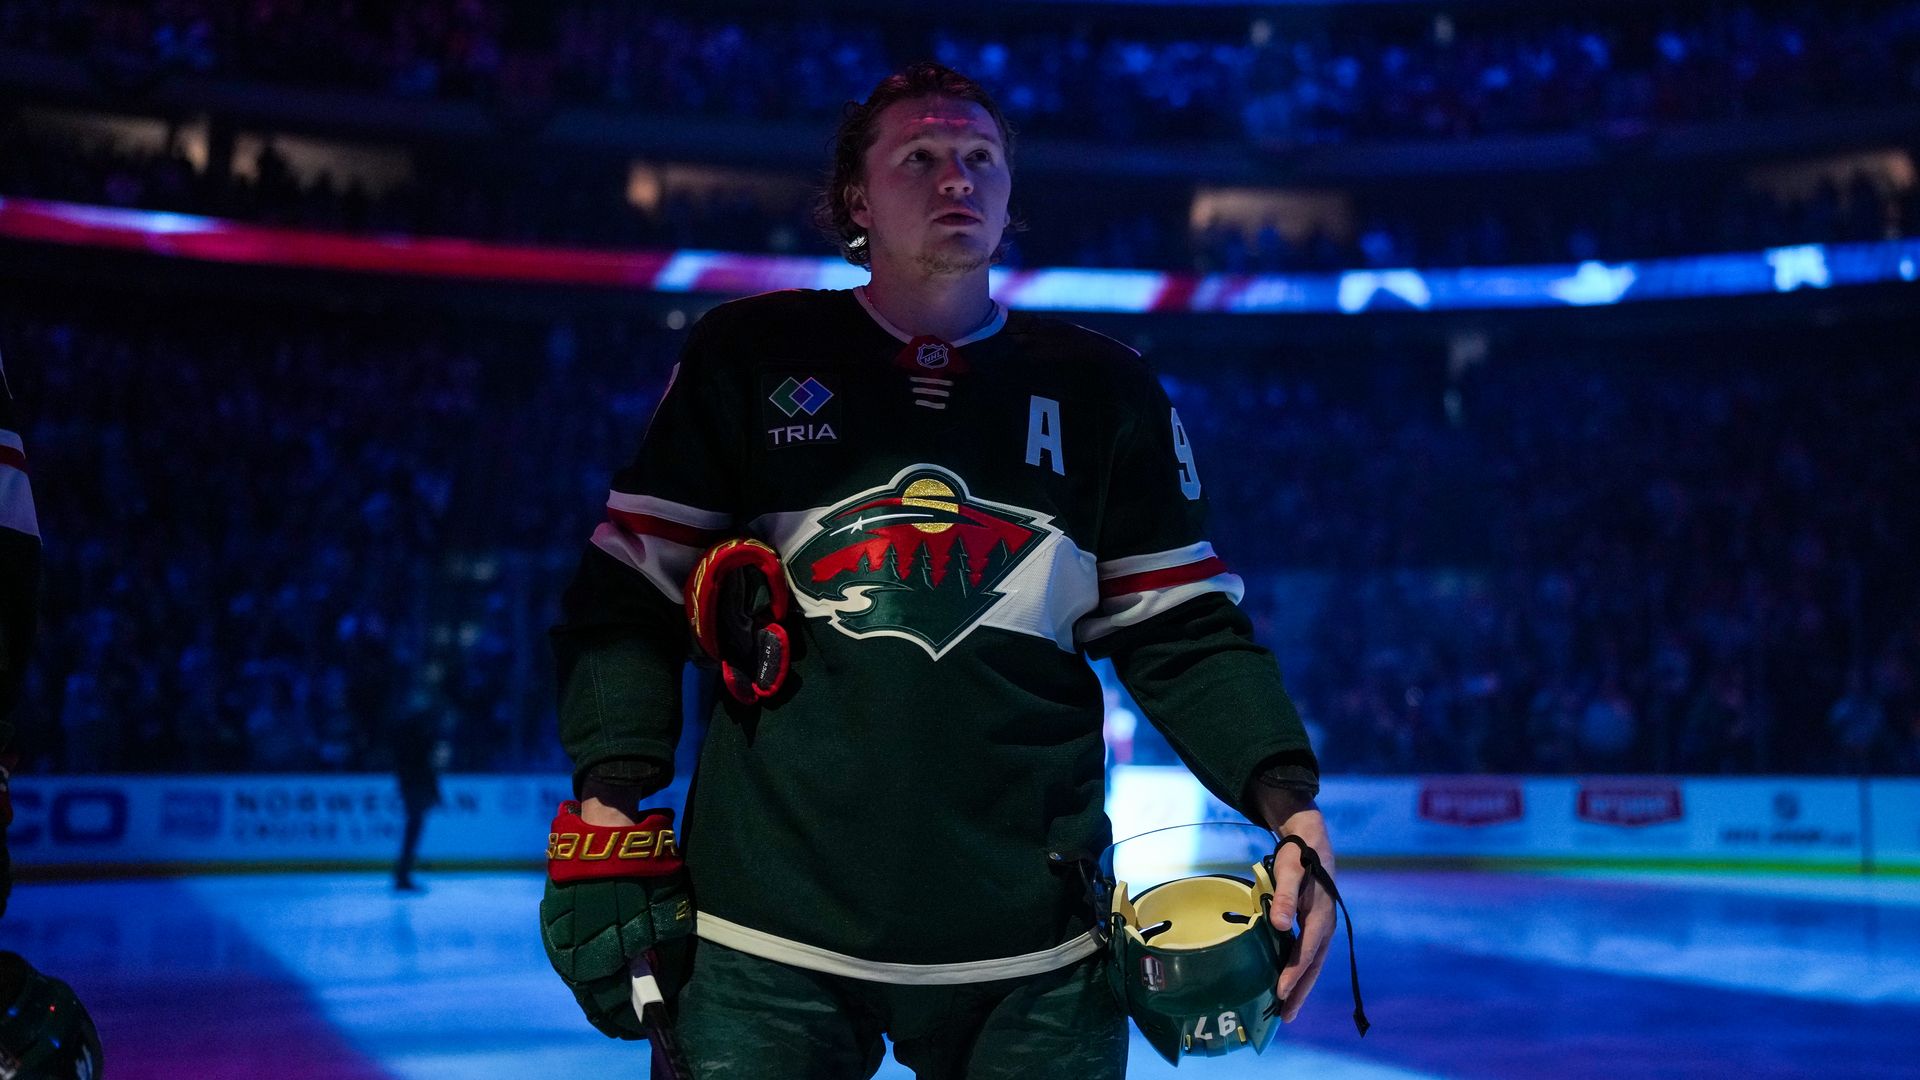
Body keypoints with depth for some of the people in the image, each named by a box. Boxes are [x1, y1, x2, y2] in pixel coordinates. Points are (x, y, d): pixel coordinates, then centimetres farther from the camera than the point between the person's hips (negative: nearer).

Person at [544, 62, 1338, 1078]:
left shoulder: (1102, 389, 9)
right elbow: (629, 594, 5)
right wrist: (612, 792, -7)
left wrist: (1284, 794, -6)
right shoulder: (746, 358, 5)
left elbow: (1181, 632, 8)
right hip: (769, 934, -1)